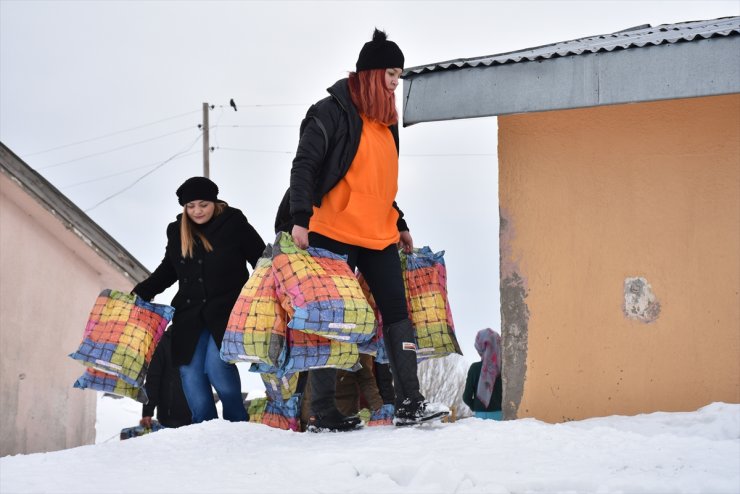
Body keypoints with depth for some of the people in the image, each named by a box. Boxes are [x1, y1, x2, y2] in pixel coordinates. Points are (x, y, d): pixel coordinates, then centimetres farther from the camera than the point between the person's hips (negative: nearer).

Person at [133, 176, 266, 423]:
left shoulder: (234, 224, 0)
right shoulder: (177, 232, 11)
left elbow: (262, 260, 4)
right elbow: (167, 271, 24)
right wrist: (139, 294, 15)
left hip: (226, 312, -5)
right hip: (189, 316, 5)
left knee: (217, 367, -22)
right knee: (190, 372, -5)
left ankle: (238, 422, -3)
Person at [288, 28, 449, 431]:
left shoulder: (384, 120, 17)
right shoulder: (332, 112, -7)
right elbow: (303, 166, -13)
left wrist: (400, 224, 26)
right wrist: (300, 219, -23)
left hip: (380, 236, 8)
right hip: (335, 234, -8)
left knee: (397, 313, 0)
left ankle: (409, 404, -1)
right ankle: (323, 413, 1)